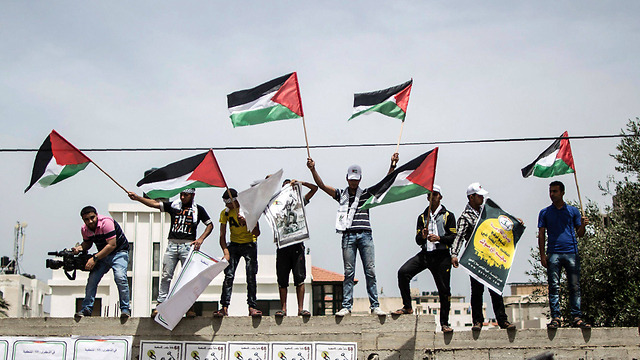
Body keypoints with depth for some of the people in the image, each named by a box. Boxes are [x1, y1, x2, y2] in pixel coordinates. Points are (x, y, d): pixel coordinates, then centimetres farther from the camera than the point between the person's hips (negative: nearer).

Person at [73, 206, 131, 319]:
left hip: (119, 252, -6)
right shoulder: (85, 229, -5)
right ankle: (86, 309, 8)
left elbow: (112, 245, -29)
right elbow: (88, 243, 15)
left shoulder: (106, 223, -26)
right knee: (92, 279, -5)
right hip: (102, 254, 6)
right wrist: (80, 248, -9)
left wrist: (94, 258, -29)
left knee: (120, 277, -26)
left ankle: (125, 309, -17)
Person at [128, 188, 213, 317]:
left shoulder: (198, 209, 8)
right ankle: (160, 304, 5)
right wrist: (137, 198, -6)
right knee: (166, 275, 0)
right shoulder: (173, 205, 12)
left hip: (188, 245, -2)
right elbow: (156, 204, 6)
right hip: (172, 244, 2)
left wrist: (201, 239, -4)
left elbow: (210, 225, 10)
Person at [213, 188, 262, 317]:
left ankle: (252, 307, -8)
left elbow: (257, 233, -14)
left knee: (251, 276, -10)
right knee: (228, 275, -9)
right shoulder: (225, 213, -2)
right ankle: (224, 307, -10)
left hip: (249, 244, -2)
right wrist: (226, 252, -19)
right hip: (233, 245, 2)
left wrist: (245, 222, -29)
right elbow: (222, 235, -6)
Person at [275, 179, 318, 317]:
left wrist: (299, 182, 3)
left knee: (300, 277, -6)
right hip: (282, 243, 1)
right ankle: (283, 308, 1)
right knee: (282, 278, -1)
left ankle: (301, 308, -8)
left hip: (297, 244, -1)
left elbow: (315, 188, 14)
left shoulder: (299, 202, 17)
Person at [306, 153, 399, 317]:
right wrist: (313, 170, -7)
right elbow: (321, 185, 6)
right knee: (348, 272, -1)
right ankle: (346, 306, 2)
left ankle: (375, 306, 2)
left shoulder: (367, 194, 12)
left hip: (365, 235, 0)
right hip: (348, 236, 0)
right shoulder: (341, 194, 13)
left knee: (370, 271, -1)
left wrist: (392, 165, -5)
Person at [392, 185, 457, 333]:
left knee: (444, 290, -1)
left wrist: (439, 238, -16)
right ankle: (407, 307, -6)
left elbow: (453, 237, 0)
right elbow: (418, 240, 12)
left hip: (441, 256, -3)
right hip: (425, 254, 3)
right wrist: (422, 236, -11)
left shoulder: (448, 215, 7)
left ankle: (444, 323, 12)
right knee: (403, 272, -18)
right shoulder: (422, 217, 16)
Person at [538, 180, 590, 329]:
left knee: (575, 287, -3)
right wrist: (542, 255, -1)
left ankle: (576, 318, -2)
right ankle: (555, 318, -4)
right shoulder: (545, 213, 14)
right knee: (554, 287, -4)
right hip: (553, 254, 0)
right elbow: (541, 234, 10)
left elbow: (580, 234, 14)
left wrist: (583, 225, -8)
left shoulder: (573, 211, 14)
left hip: (572, 253, 0)